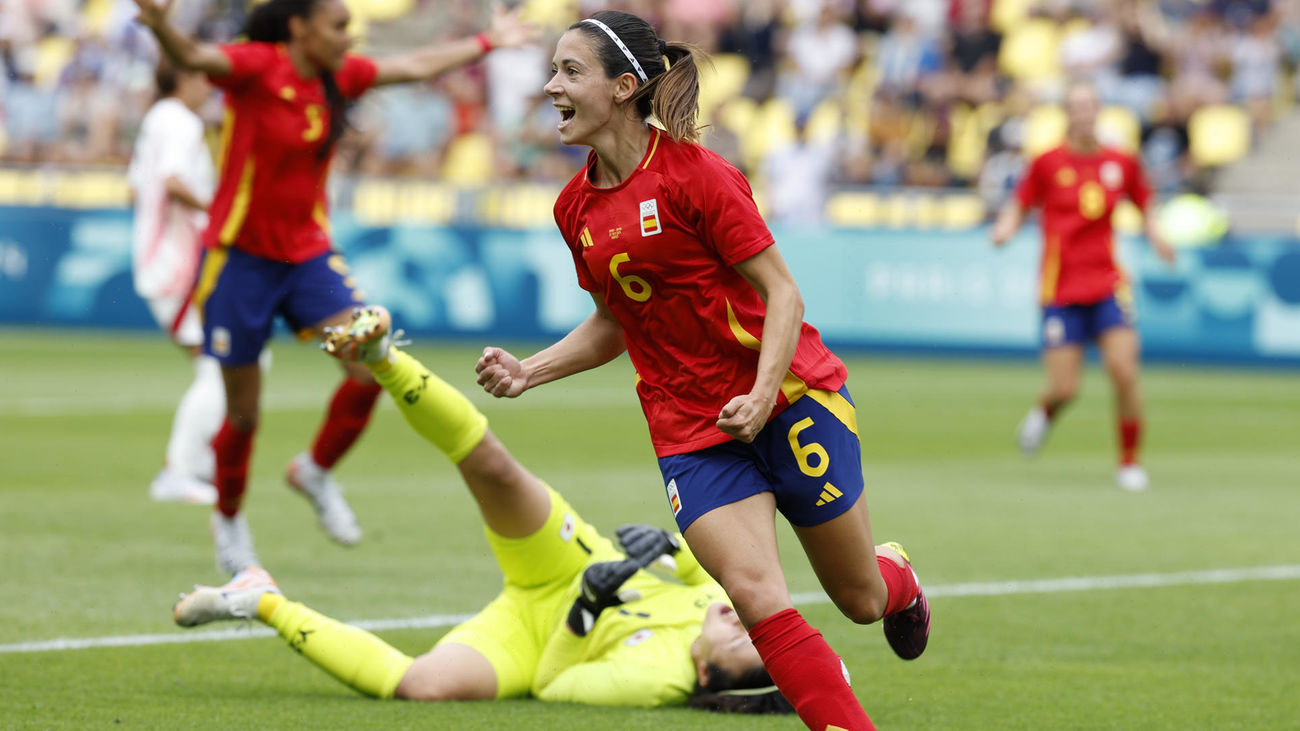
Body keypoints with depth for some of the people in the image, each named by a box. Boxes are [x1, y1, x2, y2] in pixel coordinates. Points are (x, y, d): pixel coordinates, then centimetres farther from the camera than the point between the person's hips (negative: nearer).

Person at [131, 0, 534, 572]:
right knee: (243, 413, 2)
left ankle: (315, 472, 12)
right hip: (242, 256, -6)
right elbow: (195, 58, -35)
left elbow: (417, 66, 19)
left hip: (308, 255, 6)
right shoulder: (256, 67, -16)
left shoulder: (337, 76, 3)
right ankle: (228, 520, 28)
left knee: (372, 364, -14)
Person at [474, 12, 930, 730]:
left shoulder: (693, 173, -15)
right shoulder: (575, 207, 5)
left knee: (861, 599, 9)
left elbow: (782, 293, -13)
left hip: (791, 401, -4)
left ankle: (897, 578, 46)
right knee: (756, 596, -18)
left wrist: (762, 395, -25)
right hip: (690, 431, 4)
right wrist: (528, 371, 3)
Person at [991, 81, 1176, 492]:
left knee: (1124, 371, -16)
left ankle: (1129, 462, 2)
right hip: (1061, 288, -1)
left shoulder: (1121, 163, 5)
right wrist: (1006, 229, -13)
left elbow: (1144, 205, 19)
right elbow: (1019, 206, 8)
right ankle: (1043, 413, 33)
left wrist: (1156, 237, 1)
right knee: (1064, 389, -6)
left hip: (1108, 285, 1)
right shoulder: (1048, 163, -1)